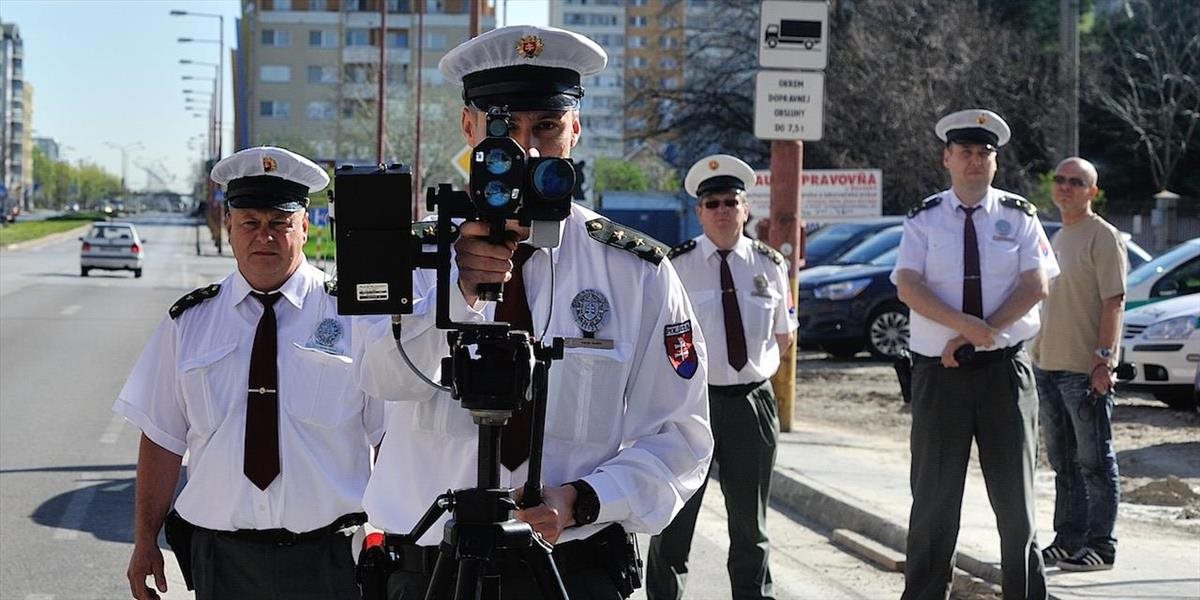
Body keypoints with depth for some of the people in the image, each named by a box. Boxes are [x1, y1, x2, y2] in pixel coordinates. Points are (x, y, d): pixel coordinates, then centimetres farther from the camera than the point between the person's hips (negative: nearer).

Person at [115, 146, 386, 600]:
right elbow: (162, 438, 9)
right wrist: (145, 540, 5)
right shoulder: (189, 323, 7)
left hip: (329, 560, -2)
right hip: (221, 559, 2)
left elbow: (392, 439, 0)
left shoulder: (355, 315, 0)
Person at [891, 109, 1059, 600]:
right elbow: (908, 287, -8)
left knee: (1014, 494, 5)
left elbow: (1036, 285, -4)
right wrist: (967, 325, -21)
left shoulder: (1019, 217, 5)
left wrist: (983, 332, -15)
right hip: (939, 372, 0)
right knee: (934, 494, 4)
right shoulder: (923, 220, 4)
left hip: (1005, 369, 0)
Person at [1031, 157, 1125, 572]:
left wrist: (1103, 359, -20)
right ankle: (1068, 541, 19)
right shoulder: (1057, 238, 18)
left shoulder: (1103, 237, -8)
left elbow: (1113, 302, -14)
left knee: (1095, 460, -3)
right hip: (1047, 365, 8)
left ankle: (1100, 545, 1)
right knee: (1063, 461, 13)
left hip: (1085, 369, -8)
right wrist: (1036, 356, 17)